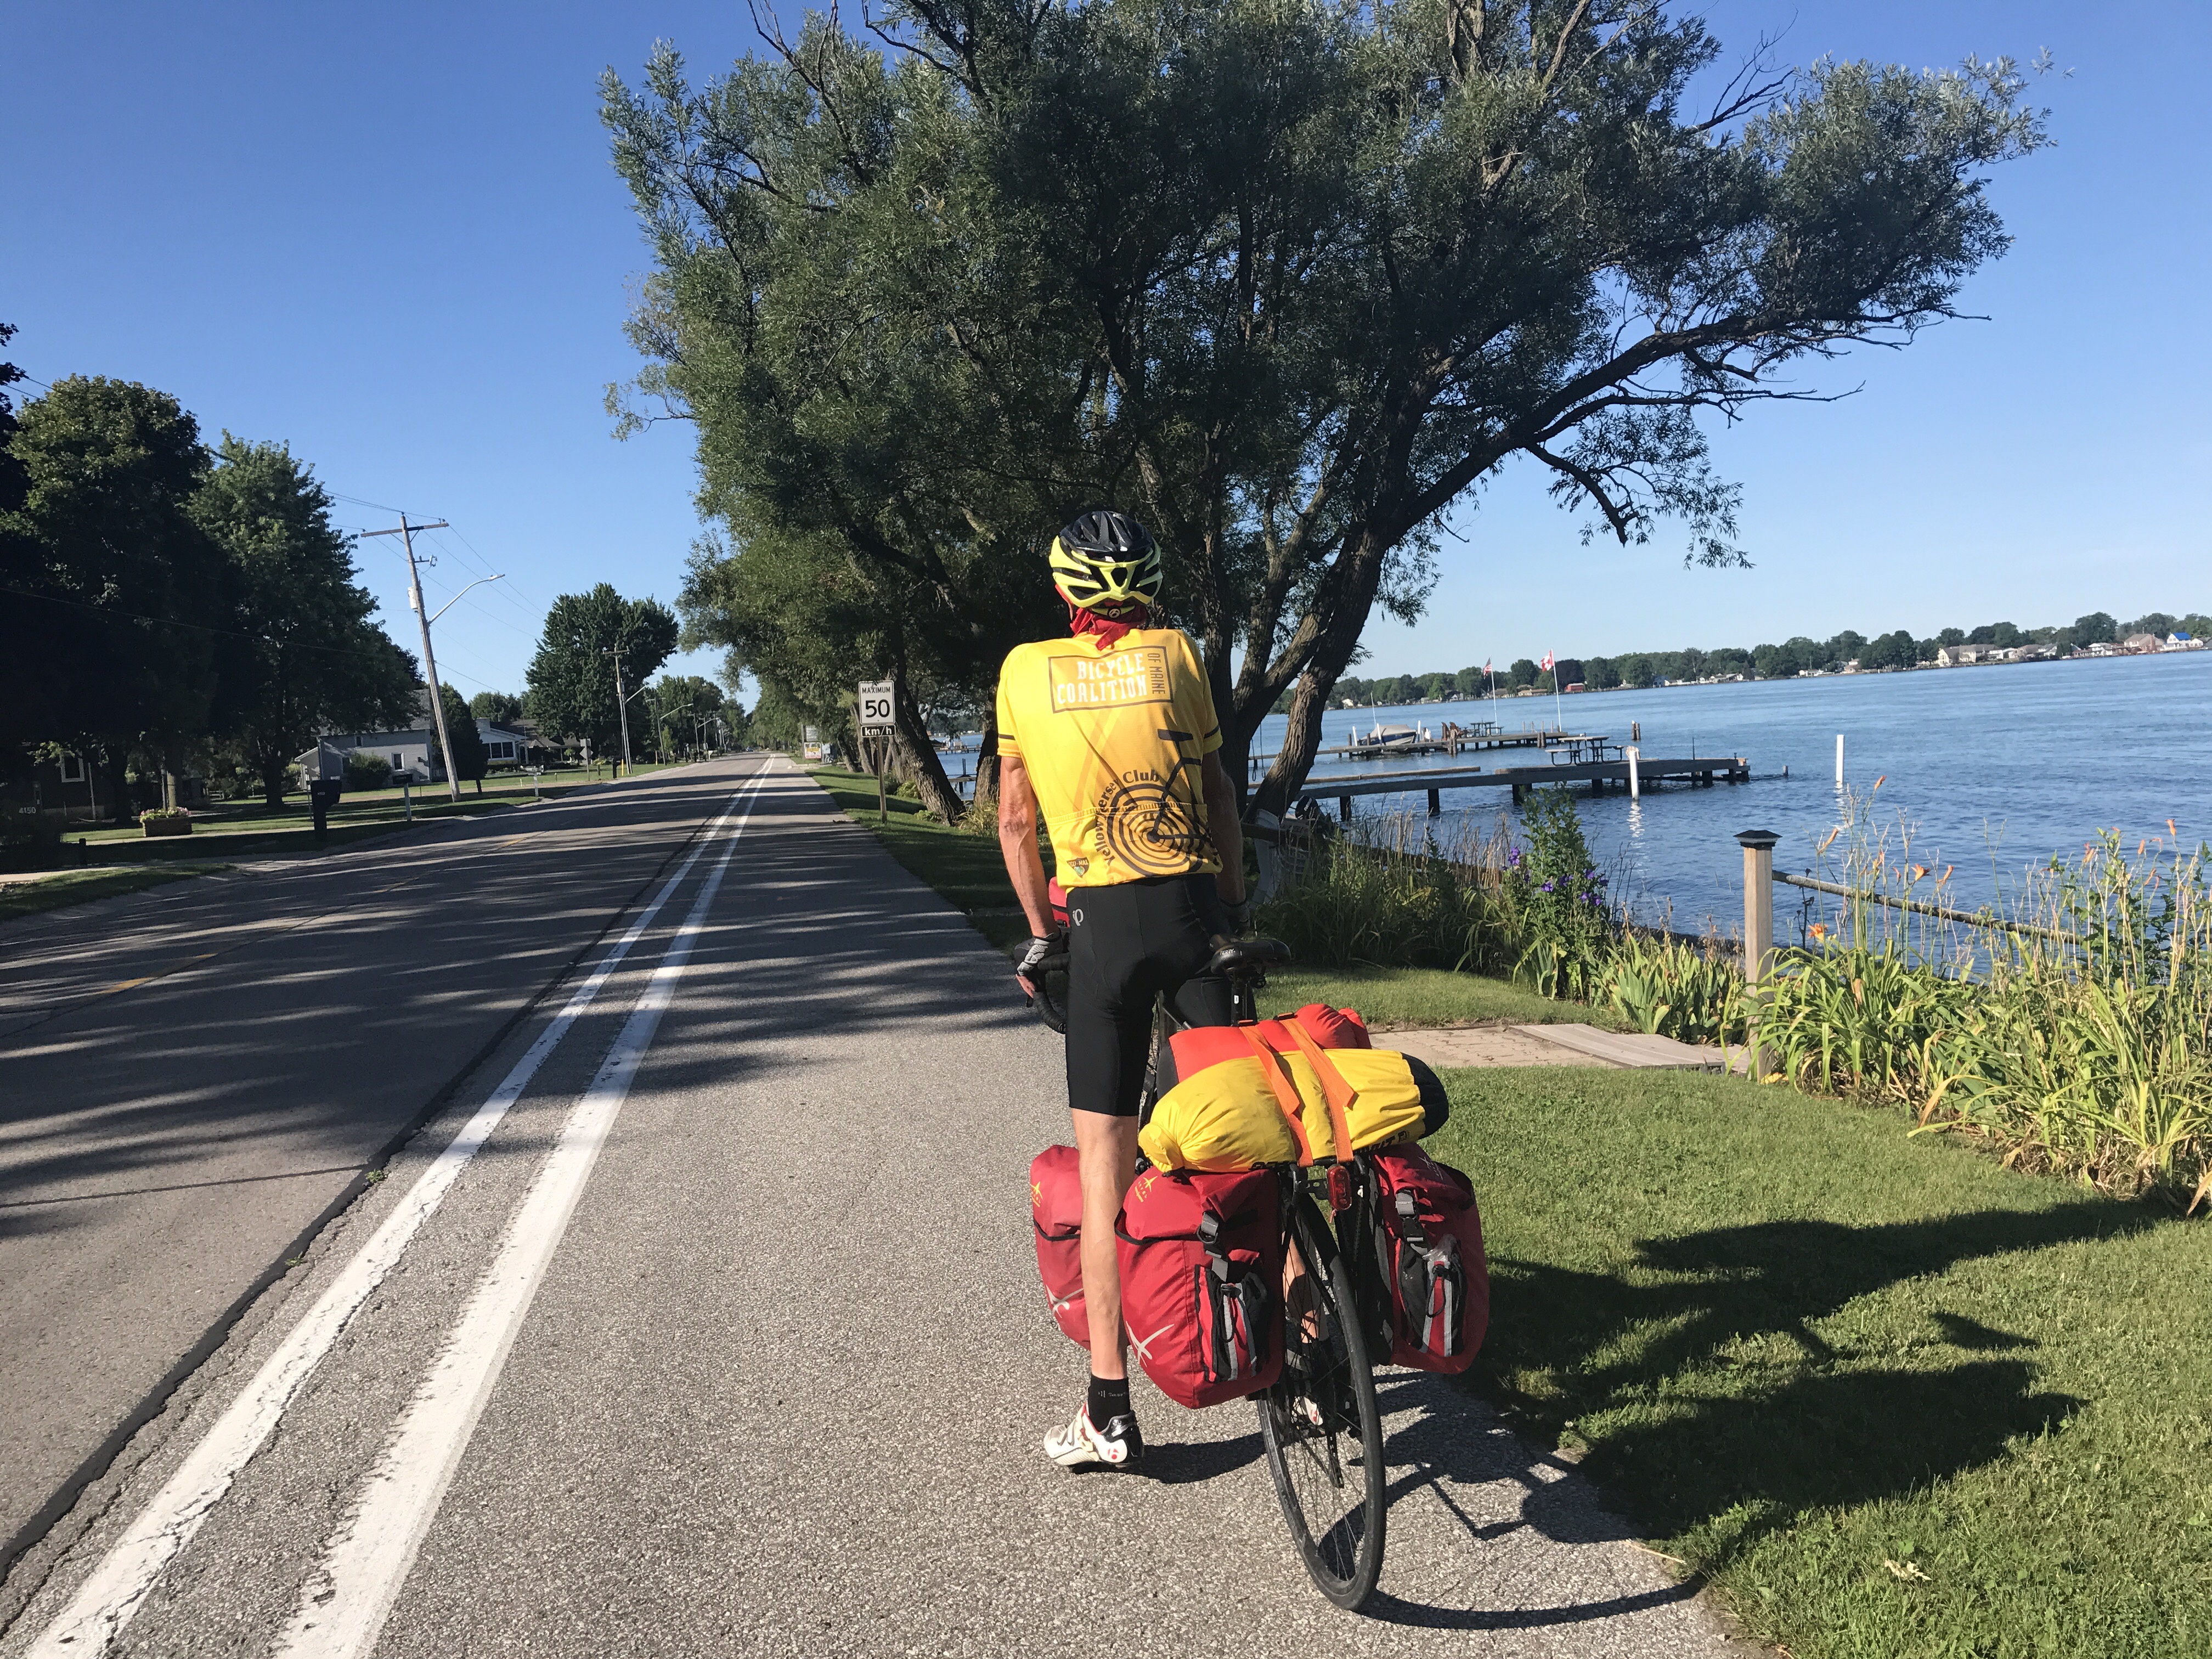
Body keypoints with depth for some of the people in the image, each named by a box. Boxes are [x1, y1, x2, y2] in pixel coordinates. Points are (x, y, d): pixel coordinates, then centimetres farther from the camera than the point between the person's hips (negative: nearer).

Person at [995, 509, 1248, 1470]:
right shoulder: (1174, 654, 8)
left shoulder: (1025, 670, 8)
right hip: (1193, 904, 1)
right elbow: (1219, 799, 9)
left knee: (1104, 1161, 3)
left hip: (1102, 921, -1)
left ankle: (1110, 1412, 6)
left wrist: (1039, 935, 18)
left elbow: (1015, 821, 9)